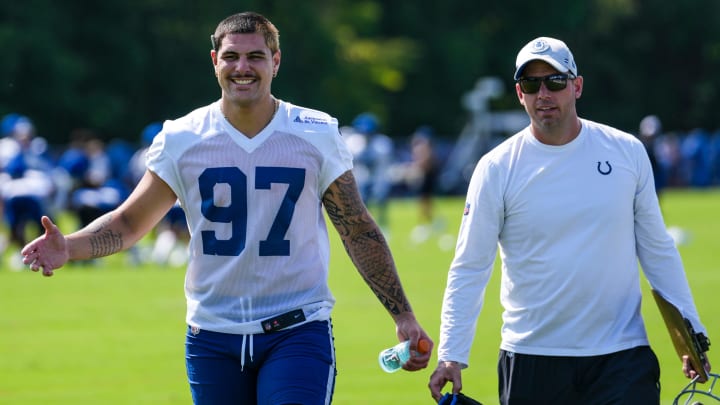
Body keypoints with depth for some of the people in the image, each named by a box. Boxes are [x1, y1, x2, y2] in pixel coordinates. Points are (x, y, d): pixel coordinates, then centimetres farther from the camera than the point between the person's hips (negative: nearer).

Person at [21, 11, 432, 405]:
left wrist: (403, 315, 3)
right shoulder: (182, 140, 1)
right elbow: (129, 222, 7)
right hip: (213, 337, 2)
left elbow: (359, 231, 6)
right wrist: (69, 247, -11)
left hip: (298, 334, -2)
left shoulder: (317, 135, 0)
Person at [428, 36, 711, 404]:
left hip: (622, 356, 1)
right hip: (530, 358, -1)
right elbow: (469, 268, -2)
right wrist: (451, 356, -11)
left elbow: (657, 249, 10)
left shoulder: (627, 152, 3)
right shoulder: (496, 169, -3)